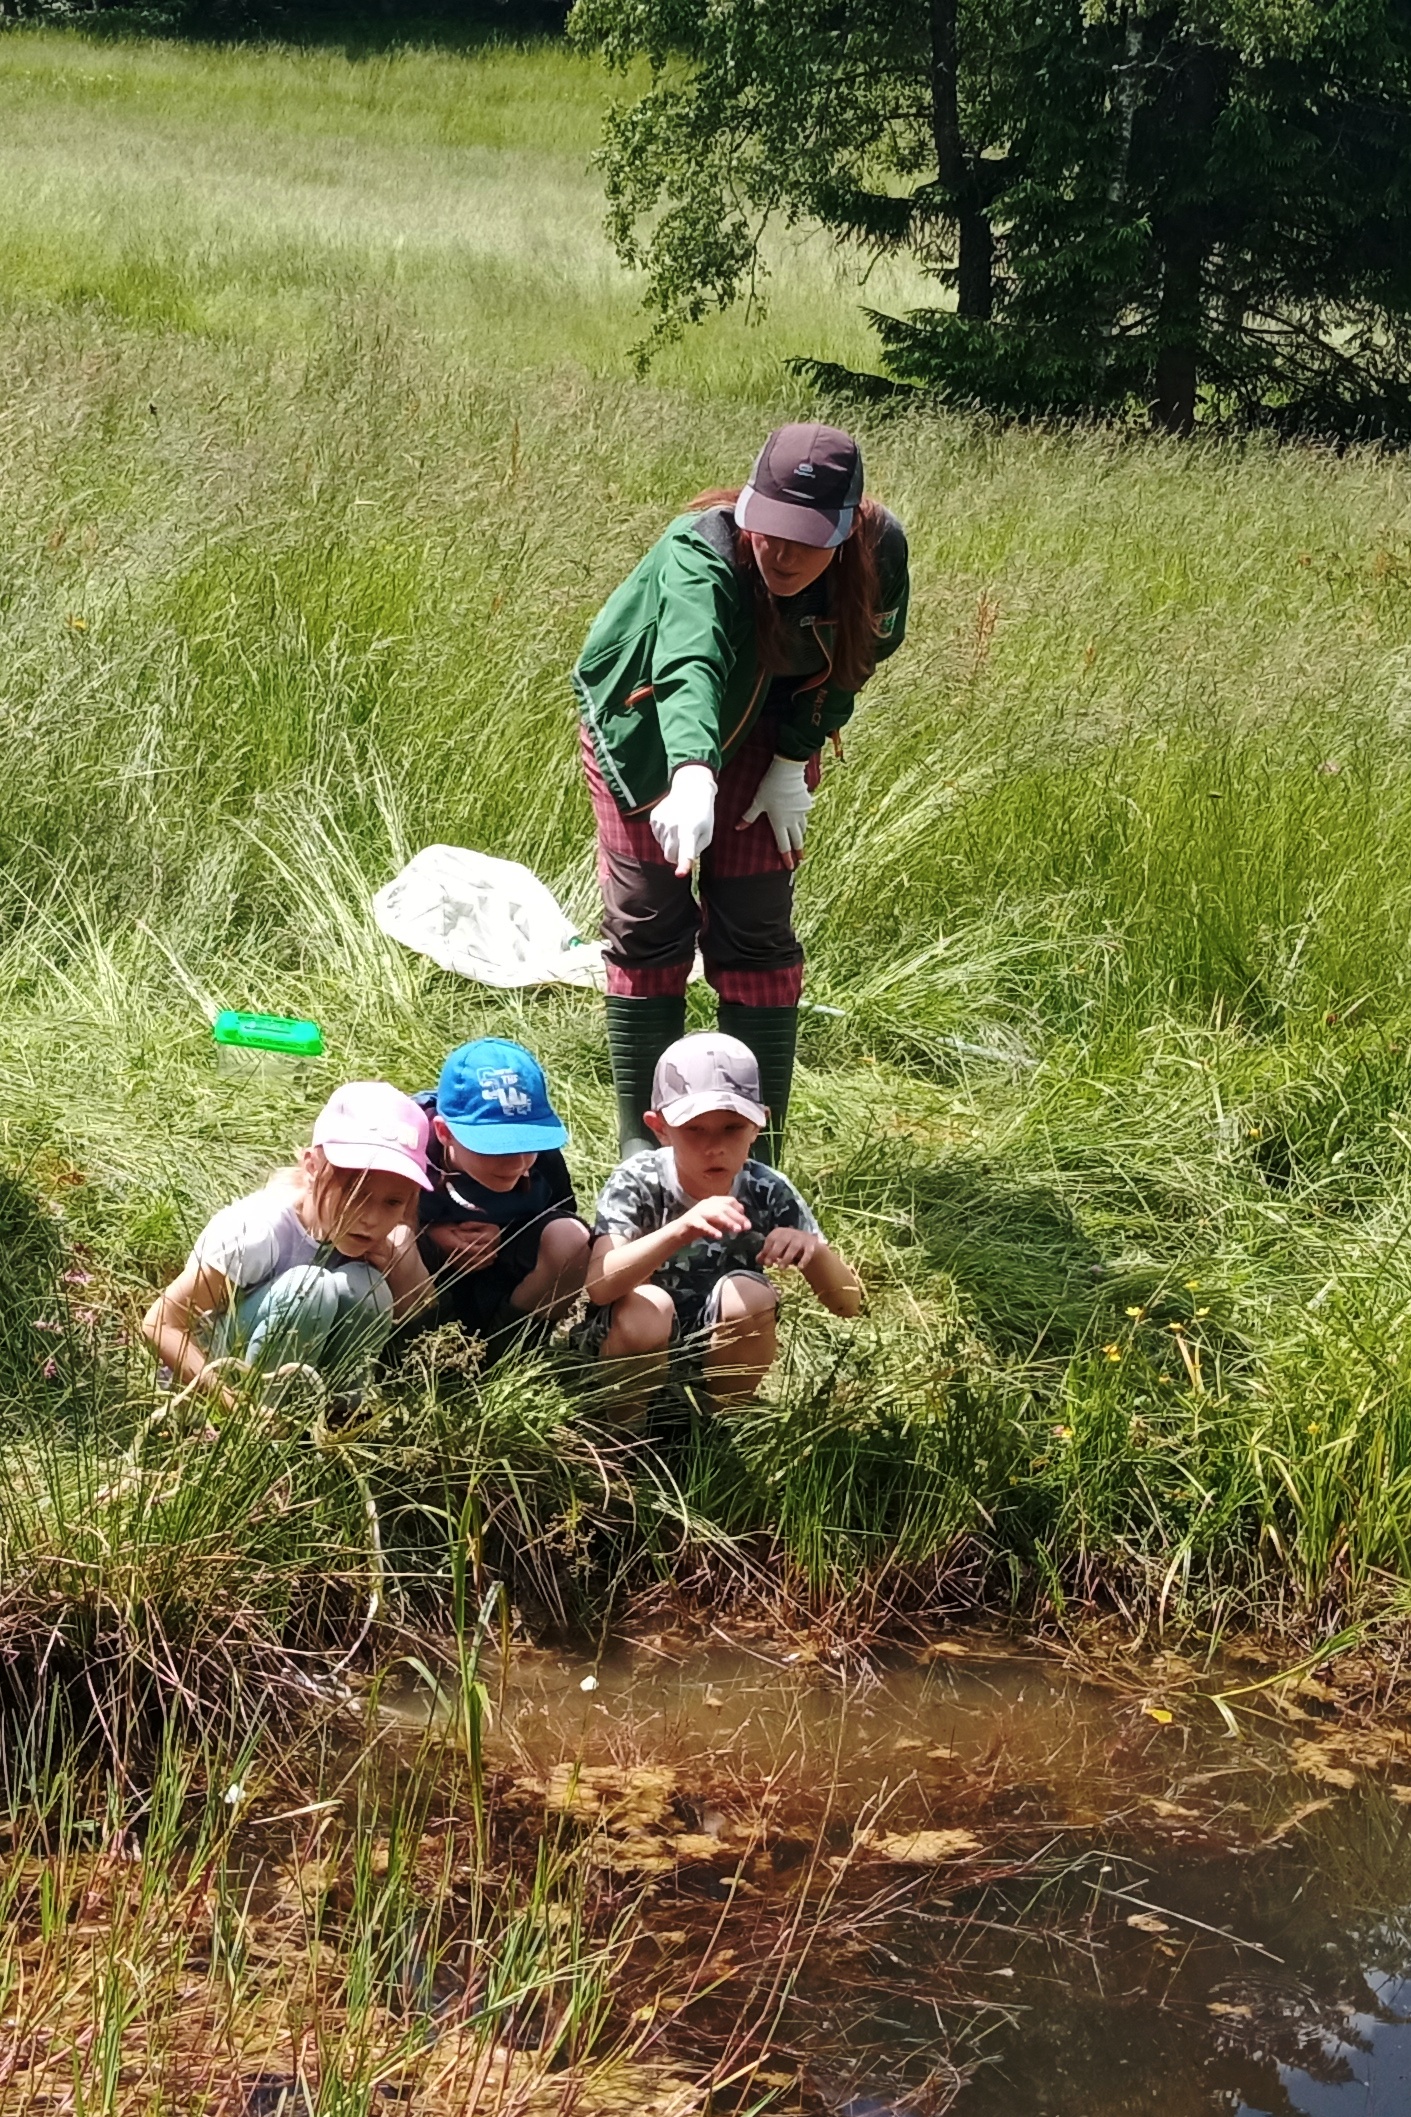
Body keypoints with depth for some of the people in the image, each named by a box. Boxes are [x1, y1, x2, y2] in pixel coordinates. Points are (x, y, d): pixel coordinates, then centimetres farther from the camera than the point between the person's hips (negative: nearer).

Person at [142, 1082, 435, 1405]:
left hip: (294, 1372, 5)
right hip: (214, 1365, -5)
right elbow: (161, 1324, -26)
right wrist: (234, 1401, -36)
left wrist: (402, 1268, -24)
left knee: (365, 1288, -22)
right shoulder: (258, 1230, -30)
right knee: (309, 1288, -31)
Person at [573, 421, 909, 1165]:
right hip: (645, 728, -3)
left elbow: (851, 658, -8)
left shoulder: (879, 552, -28)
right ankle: (641, 1146, 11)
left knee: (757, 932, 1)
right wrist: (693, 774, -76)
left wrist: (796, 761, -10)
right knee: (648, 929, -1)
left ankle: (758, 1149, 9)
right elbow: (691, 667, -59)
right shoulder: (699, 555, -41)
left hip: (762, 736, 3)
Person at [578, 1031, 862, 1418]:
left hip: (717, 1358, 3)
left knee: (748, 1293, -26)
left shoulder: (768, 1194, -14)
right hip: (635, 1358, -2)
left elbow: (848, 1304, -13)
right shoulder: (637, 1183, -20)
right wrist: (681, 1230, -53)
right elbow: (600, 1286, -37)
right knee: (647, 1303, -32)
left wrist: (814, 1250, -36)